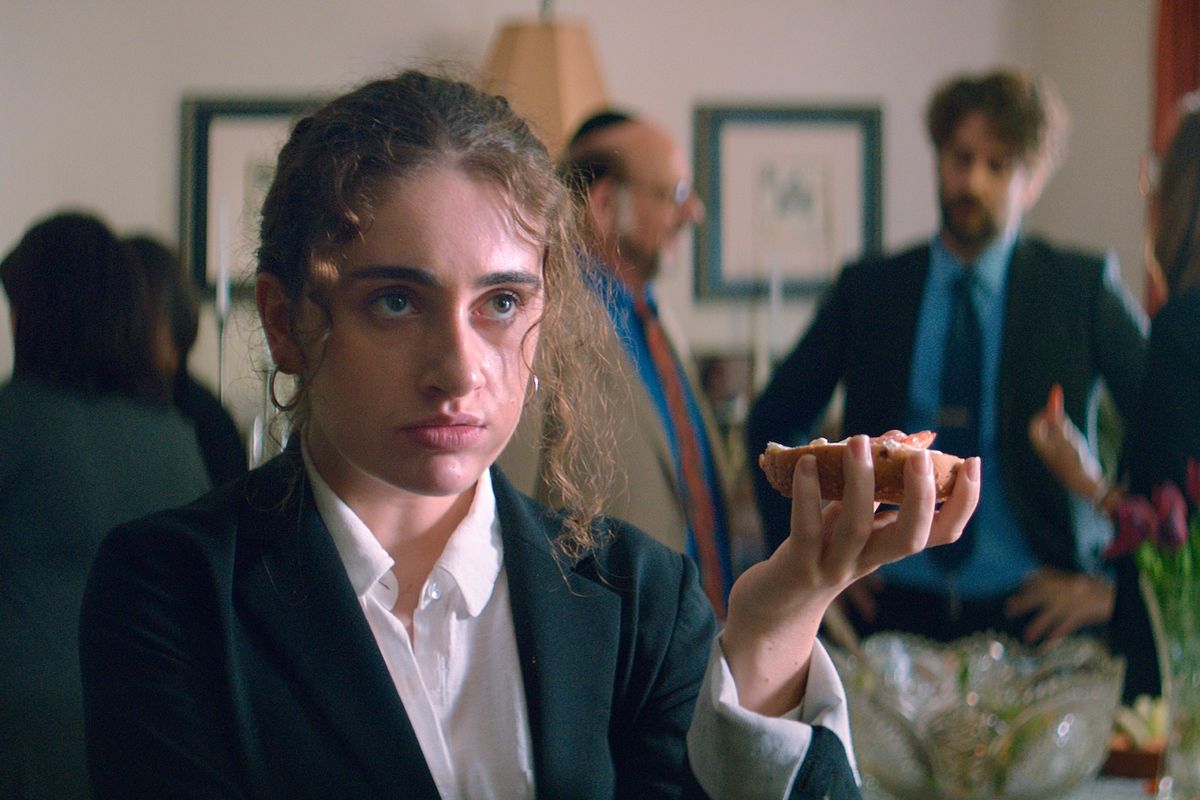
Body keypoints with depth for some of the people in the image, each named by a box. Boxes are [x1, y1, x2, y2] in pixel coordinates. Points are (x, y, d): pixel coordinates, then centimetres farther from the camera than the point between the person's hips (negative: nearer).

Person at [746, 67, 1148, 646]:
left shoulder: (1081, 287, 3)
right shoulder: (868, 289, 8)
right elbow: (771, 423, 17)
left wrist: (1114, 582, -3)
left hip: (1033, 615, -1)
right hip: (894, 612, 2)